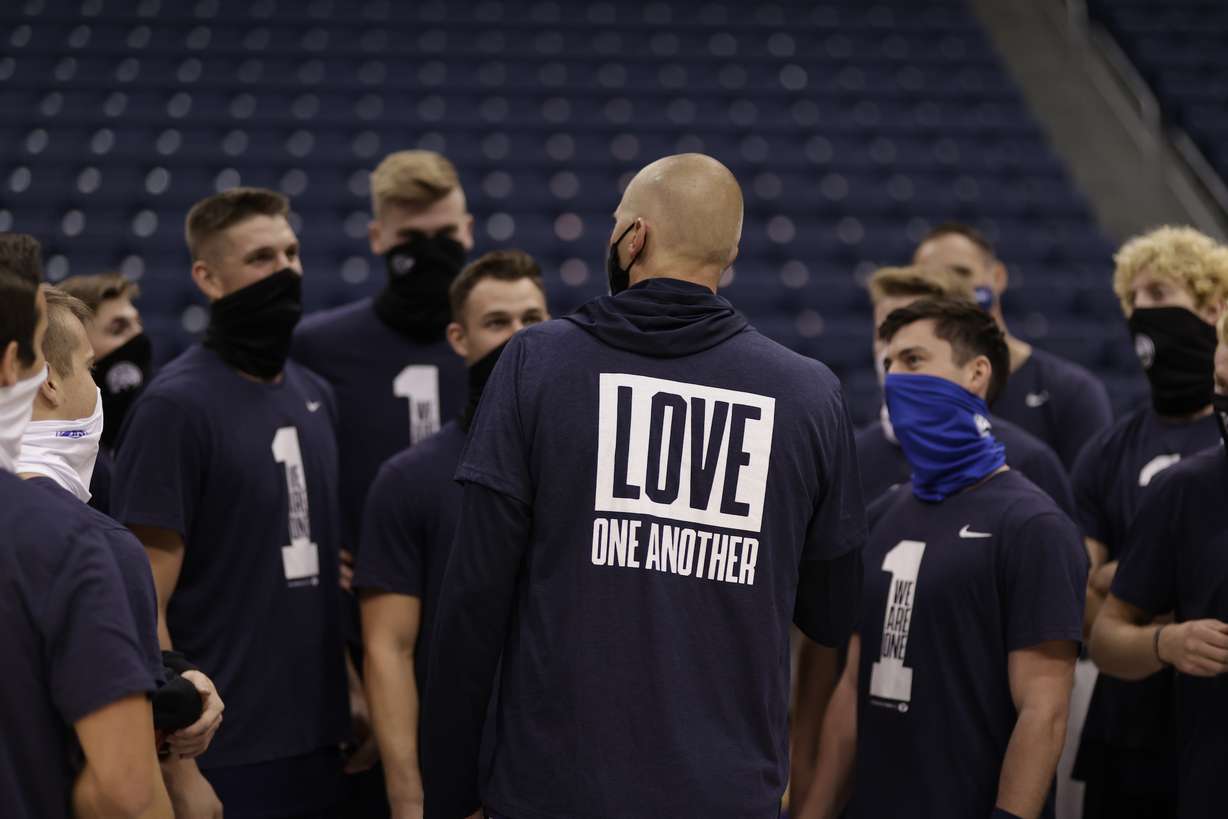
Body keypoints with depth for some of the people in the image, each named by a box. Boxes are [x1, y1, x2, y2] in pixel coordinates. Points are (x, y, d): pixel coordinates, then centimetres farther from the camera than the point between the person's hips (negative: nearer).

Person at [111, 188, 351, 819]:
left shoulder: (314, 395, 10)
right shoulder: (176, 406, -11)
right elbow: (144, 608, -13)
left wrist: (352, 694, 9)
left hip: (317, 748, 6)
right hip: (226, 760, -6)